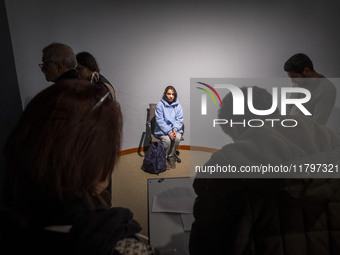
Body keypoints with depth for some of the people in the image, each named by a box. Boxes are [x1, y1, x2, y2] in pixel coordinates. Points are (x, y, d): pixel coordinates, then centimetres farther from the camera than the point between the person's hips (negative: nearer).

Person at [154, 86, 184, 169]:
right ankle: (164, 158, -4)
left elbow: (180, 119, 2)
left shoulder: (178, 105, 4)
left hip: (175, 129, 3)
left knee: (177, 137, -29)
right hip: (162, 130, -2)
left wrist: (175, 129, -17)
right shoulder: (160, 105, -6)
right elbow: (160, 121, -12)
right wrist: (169, 132, -21)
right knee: (167, 139, -31)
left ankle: (171, 156, -5)